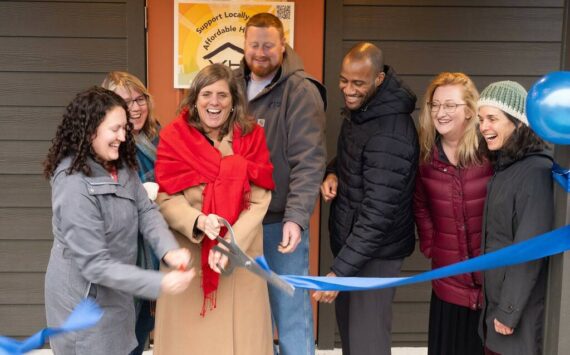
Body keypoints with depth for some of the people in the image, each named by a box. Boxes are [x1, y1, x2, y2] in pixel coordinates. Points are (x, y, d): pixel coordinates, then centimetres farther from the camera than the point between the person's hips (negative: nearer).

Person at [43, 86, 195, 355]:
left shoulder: (120, 165, -1)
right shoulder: (74, 186, -29)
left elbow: (146, 210, -8)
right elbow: (94, 264, -28)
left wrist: (169, 250, -27)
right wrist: (160, 284, -33)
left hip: (114, 293, 8)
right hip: (85, 301, -8)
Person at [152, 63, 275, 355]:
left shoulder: (252, 136, 0)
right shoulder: (174, 137, -3)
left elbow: (259, 202, -7)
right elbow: (166, 200, -7)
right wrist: (197, 222, -26)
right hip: (187, 254, -1)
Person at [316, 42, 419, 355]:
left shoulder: (390, 135, -29)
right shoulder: (359, 107, 1)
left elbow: (377, 215, -30)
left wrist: (339, 271, -29)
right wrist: (332, 173, -5)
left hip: (375, 251, -9)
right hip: (350, 239, 9)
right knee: (348, 327, 23)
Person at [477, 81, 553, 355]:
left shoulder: (536, 171, -18)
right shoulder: (504, 167, 8)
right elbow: (496, 238, 8)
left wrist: (509, 310, -17)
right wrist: (499, 306, 7)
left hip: (523, 309, -7)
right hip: (497, 301, 7)